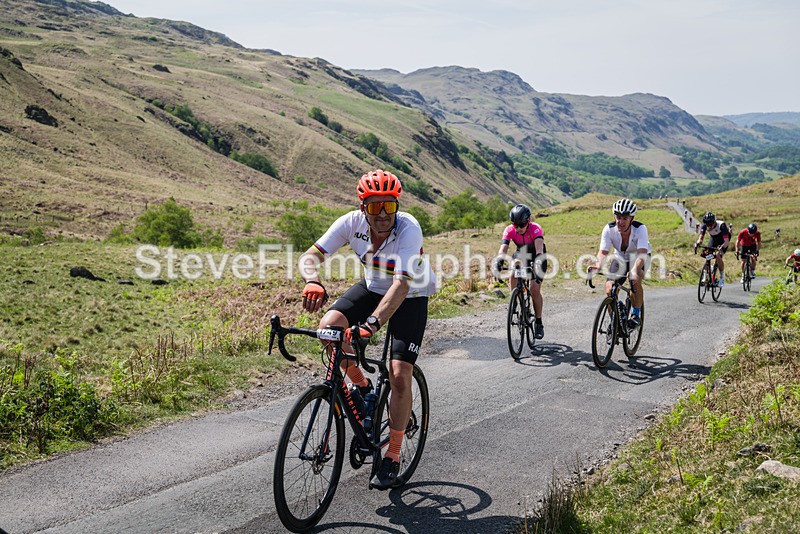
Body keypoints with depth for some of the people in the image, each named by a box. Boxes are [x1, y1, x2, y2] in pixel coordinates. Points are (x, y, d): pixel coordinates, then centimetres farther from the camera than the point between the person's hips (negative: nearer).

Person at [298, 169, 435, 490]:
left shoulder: (409, 229, -33)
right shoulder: (352, 222, -21)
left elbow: (402, 284, -42)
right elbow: (311, 256, -24)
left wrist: (372, 322, -56)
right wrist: (313, 282, -48)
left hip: (411, 298, -4)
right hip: (372, 287, 4)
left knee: (399, 376, -15)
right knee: (329, 326, -23)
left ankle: (393, 457, 2)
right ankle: (361, 387, 4)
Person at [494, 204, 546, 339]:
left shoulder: (535, 229, -34)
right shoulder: (509, 230, -25)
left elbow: (539, 248, -47)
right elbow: (503, 249, -35)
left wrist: (539, 265, -64)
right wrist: (498, 262, -55)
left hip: (536, 257, -3)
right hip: (521, 254, 3)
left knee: (535, 289, -14)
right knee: (512, 276, -27)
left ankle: (538, 323, 0)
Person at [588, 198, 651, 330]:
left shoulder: (640, 229, -33)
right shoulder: (609, 229, -26)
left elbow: (642, 253, -45)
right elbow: (603, 251, -32)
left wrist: (635, 269, -65)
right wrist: (598, 265, -55)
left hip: (638, 257, -3)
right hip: (620, 257, 3)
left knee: (635, 281, -32)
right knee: (609, 290, -15)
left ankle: (636, 315, -10)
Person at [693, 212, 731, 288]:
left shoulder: (721, 225, -37)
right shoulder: (704, 226, -26)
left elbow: (726, 241, -43)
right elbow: (700, 238, -31)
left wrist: (722, 247, -61)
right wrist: (697, 244, -53)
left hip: (723, 241, -4)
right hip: (713, 239, 4)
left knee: (718, 256, -24)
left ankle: (722, 278, -8)